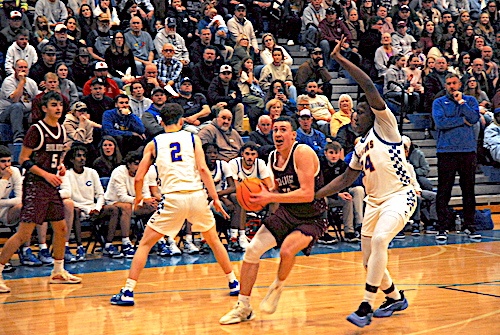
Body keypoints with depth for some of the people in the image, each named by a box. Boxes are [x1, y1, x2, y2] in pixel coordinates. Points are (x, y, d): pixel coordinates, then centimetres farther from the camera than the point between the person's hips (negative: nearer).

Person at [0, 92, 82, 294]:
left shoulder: (61, 130, 12)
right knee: (24, 233, -13)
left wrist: (60, 166, 6)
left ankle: (58, 272, 25)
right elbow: (23, 159, -11)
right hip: (35, 186, -8)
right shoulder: (36, 130, -10)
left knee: (61, 228, 11)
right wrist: (46, 174, -19)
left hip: (52, 186, 8)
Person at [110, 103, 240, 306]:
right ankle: (234, 284, 29)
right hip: (197, 195, 1)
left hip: (172, 198, -1)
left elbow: (139, 178, 7)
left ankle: (128, 292, 1)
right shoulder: (193, 138, 10)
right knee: (213, 240, 23)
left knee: (145, 244, 9)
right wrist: (215, 198, -1)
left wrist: (138, 198, 26)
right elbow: (203, 169, -3)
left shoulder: (153, 144, 10)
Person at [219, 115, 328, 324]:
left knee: (287, 250, -31)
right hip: (286, 213, 7)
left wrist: (270, 197, -28)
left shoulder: (302, 153, -20)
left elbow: (307, 194, -28)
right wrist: (261, 194, -5)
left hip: (312, 218, -7)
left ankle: (277, 288, 2)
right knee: (252, 250, -3)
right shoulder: (273, 158, 3)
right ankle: (243, 307, 11)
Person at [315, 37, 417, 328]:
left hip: (400, 195, -9)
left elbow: (370, 88, -15)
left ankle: (366, 307, -28)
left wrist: (342, 60, -15)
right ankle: (396, 298, 35)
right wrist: (316, 196, 18)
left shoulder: (384, 126, -5)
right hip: (375, 201, 9)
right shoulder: (360, 148, 16)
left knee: (379, 239, -29)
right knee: (369, 259, 10)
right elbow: (346, 178, 24)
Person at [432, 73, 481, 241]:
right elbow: (440, 122, -10)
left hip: (468, 150, 2)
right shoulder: (439, 103, 7)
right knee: (444, 191, -3)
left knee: (469, 189, 5)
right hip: (446, 151, -2)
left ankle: (469, 225, 13)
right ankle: (442, 227, 0)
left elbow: (474, 118, -5)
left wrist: (461, 102, -8)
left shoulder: (470, 100, 13)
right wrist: (463, 120, -6)